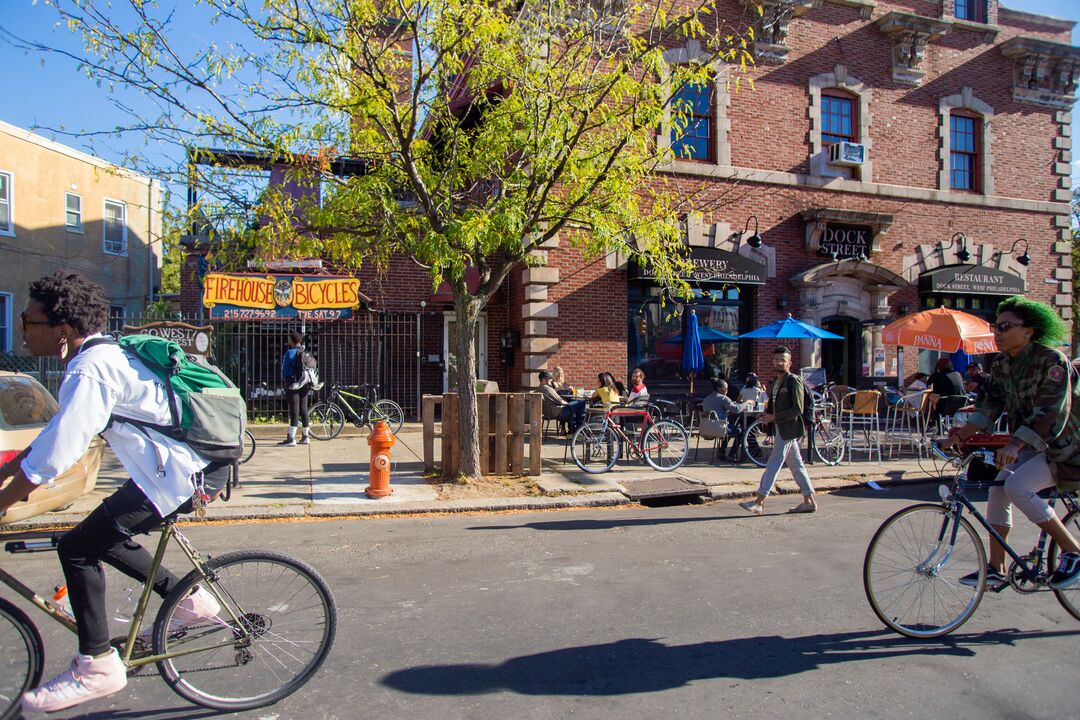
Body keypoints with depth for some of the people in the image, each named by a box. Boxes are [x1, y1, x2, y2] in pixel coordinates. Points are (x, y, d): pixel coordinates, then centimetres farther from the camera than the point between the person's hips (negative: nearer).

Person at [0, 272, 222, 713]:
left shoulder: (90, 371, -18)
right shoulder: (102, 355, 13)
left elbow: (53, 459, -22)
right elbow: (57, 433, 23)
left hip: (179, 472, -10)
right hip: (188, 464, 10)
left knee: (77, 547, -5)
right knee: (102, 536, 21)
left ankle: (96, 666, 6)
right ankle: (190, 600, 28)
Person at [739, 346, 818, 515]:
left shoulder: (794, 381, -11)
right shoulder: (776, 381, 16)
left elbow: (798, 409, -17)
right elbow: (773, 405, 25)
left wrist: (775, 417, -18)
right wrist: (766, 414, 4)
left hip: (789, 428, -9)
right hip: (782, 429, 9)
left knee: (774, 462, -9)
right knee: (796, 465, 12)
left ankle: (759, 502, -7)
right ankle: (809, 501, 19)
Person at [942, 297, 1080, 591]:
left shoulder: (1052, 360, -21)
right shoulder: (1001, 365, 1)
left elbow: (1052, 414, -29)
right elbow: (988, 407, 1)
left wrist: (1014, 446, -40)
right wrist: (957, 437, -12)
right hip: (1030, 445, 7)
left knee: (1017, 486, -25)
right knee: (998, 491, -7)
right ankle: (996, 570, 2)